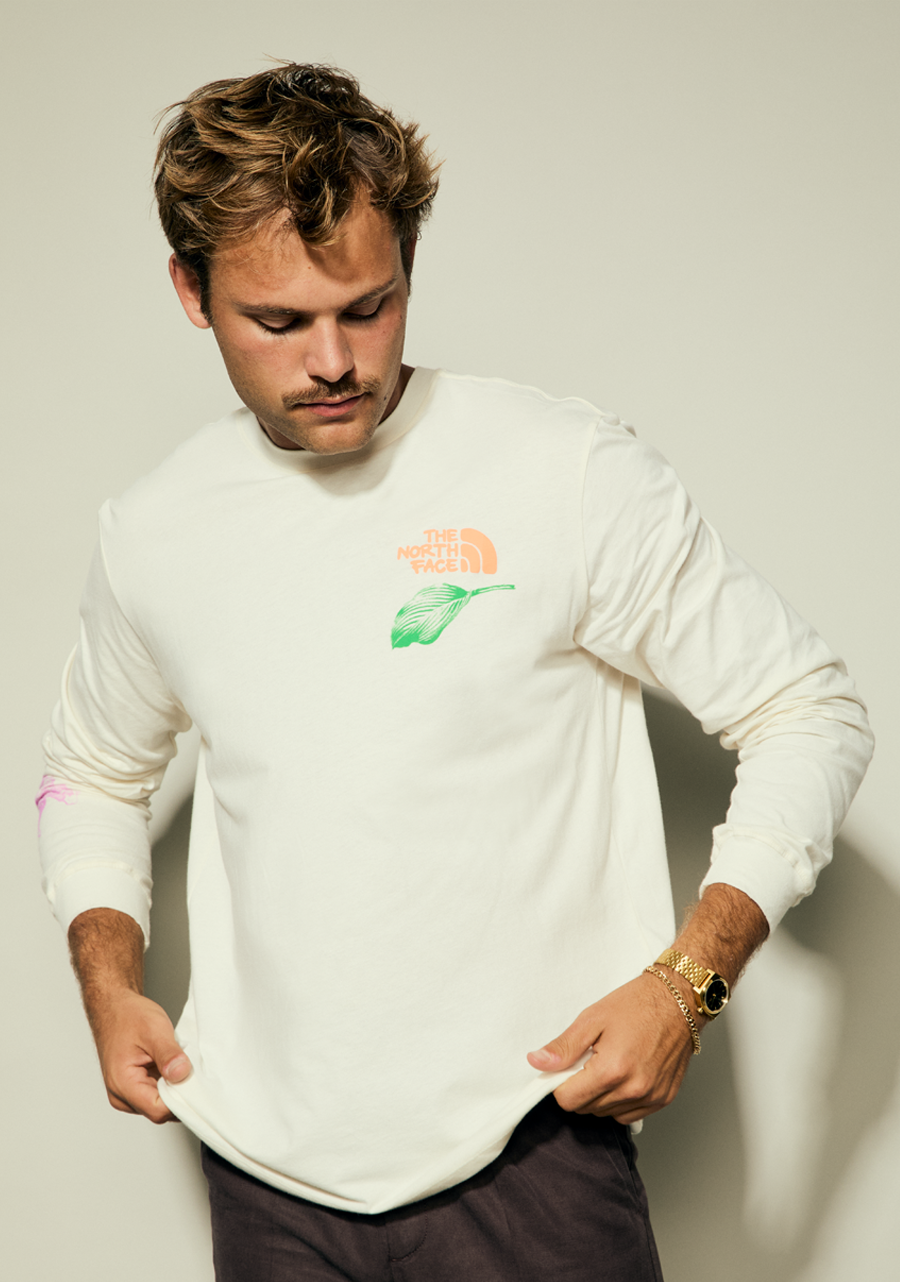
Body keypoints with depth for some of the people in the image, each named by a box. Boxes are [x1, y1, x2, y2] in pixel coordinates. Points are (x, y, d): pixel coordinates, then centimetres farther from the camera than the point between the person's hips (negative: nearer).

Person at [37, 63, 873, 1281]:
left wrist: (689, 979, -14)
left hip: (523, 1149, -3)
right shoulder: (152, 534, 4)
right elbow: (92, 771, 22)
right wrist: (110, 981, 7)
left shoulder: (572, 472, -9)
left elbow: (809, 714, -4)